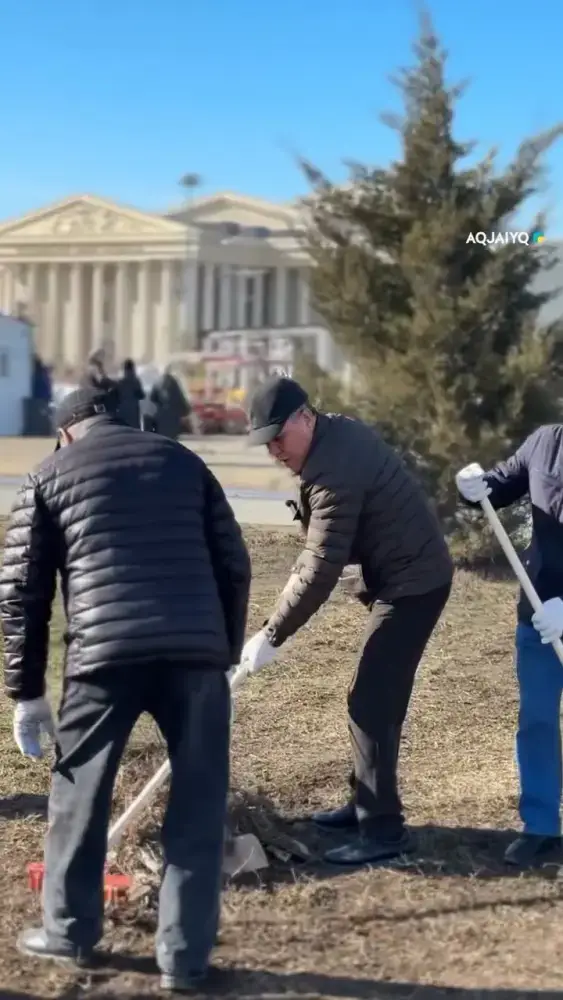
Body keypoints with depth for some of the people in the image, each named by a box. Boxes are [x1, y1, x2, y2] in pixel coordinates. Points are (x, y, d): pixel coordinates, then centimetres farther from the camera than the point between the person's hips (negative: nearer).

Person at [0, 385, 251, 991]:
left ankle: (69, 932, 31)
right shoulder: (183, 461, 20)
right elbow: (234, 566, 16)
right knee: (197, 804, 11)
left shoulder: (49, 476, 14)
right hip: (195, 651, 2)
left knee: (79, 796, 17)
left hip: (106, 653, -1)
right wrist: (227, 651, 23)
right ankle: (184, 955, 14)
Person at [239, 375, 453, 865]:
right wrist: (300, 571, 11)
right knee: (379, 697, 17)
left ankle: (383, 828, -6)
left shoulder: (335, 469, -26)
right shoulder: (339, 431, 6)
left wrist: (270, 636, -21)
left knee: (371, 703, -10)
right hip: (407, 573, 11)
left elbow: (321, 571, -27)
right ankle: (367, 803, 28)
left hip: (412, 582, -11)